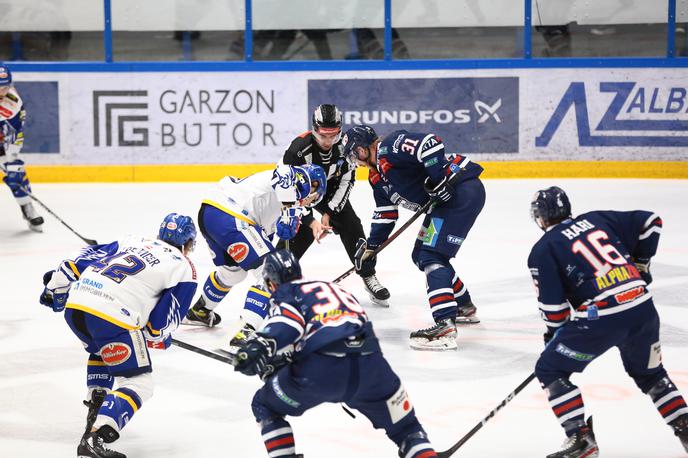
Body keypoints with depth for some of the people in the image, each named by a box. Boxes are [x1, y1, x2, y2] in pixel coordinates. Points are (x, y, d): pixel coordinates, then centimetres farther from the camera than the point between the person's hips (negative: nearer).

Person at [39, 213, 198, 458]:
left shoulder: (133, 241, 27)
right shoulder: (184, 268, 12)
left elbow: (89, 256, 24)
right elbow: (165, 318, 6)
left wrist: (57, 284, 33)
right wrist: (158, 338, 27)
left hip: (74, 304, 7)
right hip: (114, 316, -6)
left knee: (100, 350, 37)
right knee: (138, 382, 1)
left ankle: (95, 407, 32)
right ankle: (94, 438, -18)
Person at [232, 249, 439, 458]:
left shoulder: (284, 294, 17)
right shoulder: (334, 287, 36)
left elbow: (288, 322, -6)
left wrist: (259, 347, -17)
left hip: (320, 371, -4)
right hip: (370, 367, 5)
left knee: (265, 407, 20)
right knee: (406, 427, 26)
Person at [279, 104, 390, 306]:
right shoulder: (299, 148, -34)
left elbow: (346, 182, -14)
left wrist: (329, 212, -20)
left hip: (330, 189, 4)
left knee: (351, 226, -7)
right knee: (299, 232, -22)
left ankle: (368, 276, 4)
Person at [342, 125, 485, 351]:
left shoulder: (389, 146, -15)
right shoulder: (377, 178, 17)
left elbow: (430, 144, -27)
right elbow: (385, 214, 25)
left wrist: (438, 180, -27)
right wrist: (371, 246, 24)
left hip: (462, 190, -11)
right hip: (444, 199, 11)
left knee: (431, 256, -17)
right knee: (421, 254, 19)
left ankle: (445, 327, -25)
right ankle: (464, 308, 35)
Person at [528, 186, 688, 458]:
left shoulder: (543, 250, 4)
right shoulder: (596, 220, 18)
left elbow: (553, 305, 0)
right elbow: (649, 222, 21)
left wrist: (554, 333, 19)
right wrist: (640, 263, 32)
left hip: (602, 318, -6)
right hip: (643, 308, 6)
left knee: (550, 370, 9)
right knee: (649, 373, 30)